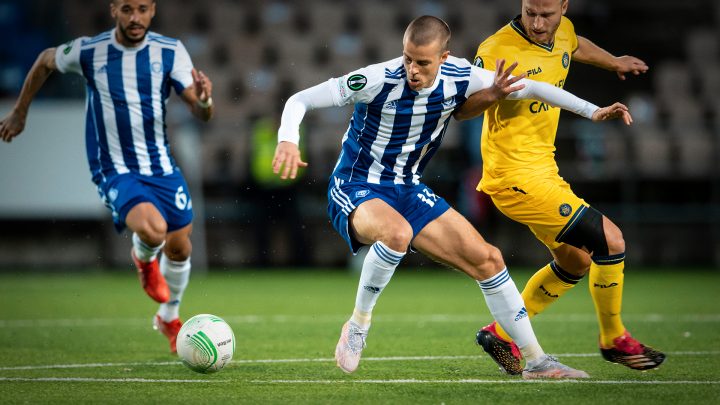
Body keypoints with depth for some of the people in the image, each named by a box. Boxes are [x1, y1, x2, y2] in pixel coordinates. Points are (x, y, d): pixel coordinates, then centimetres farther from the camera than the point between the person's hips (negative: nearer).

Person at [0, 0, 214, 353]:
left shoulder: (170, 51, -7)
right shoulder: (87, 51, -11)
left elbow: (201, 115, -8)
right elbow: (45, 62, 11)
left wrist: (204, 100, -32)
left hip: (162, 167, 4)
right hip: (115, 171, -4)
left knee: (179, 246, 13)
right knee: (152, 229, -30)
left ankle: (169, 318, 44)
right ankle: (144, 259, 10)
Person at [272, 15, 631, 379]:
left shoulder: (458, 77, -10)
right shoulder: (378, 80, -24)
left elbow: (529, 88, 4)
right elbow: (300, 100, -20)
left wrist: (592, 111, 1)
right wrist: (288, 141, -40)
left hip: (407, 190, 6)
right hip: (355, 189, -5)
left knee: (486, 259, -2)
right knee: (397, 233, -40)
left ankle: (535, 361, 10)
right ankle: (357, 326, -18)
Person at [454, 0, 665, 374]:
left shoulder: (563, 31, 1)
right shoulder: (498, 50, -22)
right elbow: (461, 109, -21)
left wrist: (614, 62, 39)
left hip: (542, 169, 10)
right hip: (518, 178, -10)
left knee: (575, 263, 21)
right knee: (610, 241, -12)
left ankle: (501, 334, 27)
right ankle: (614, 340, 8)